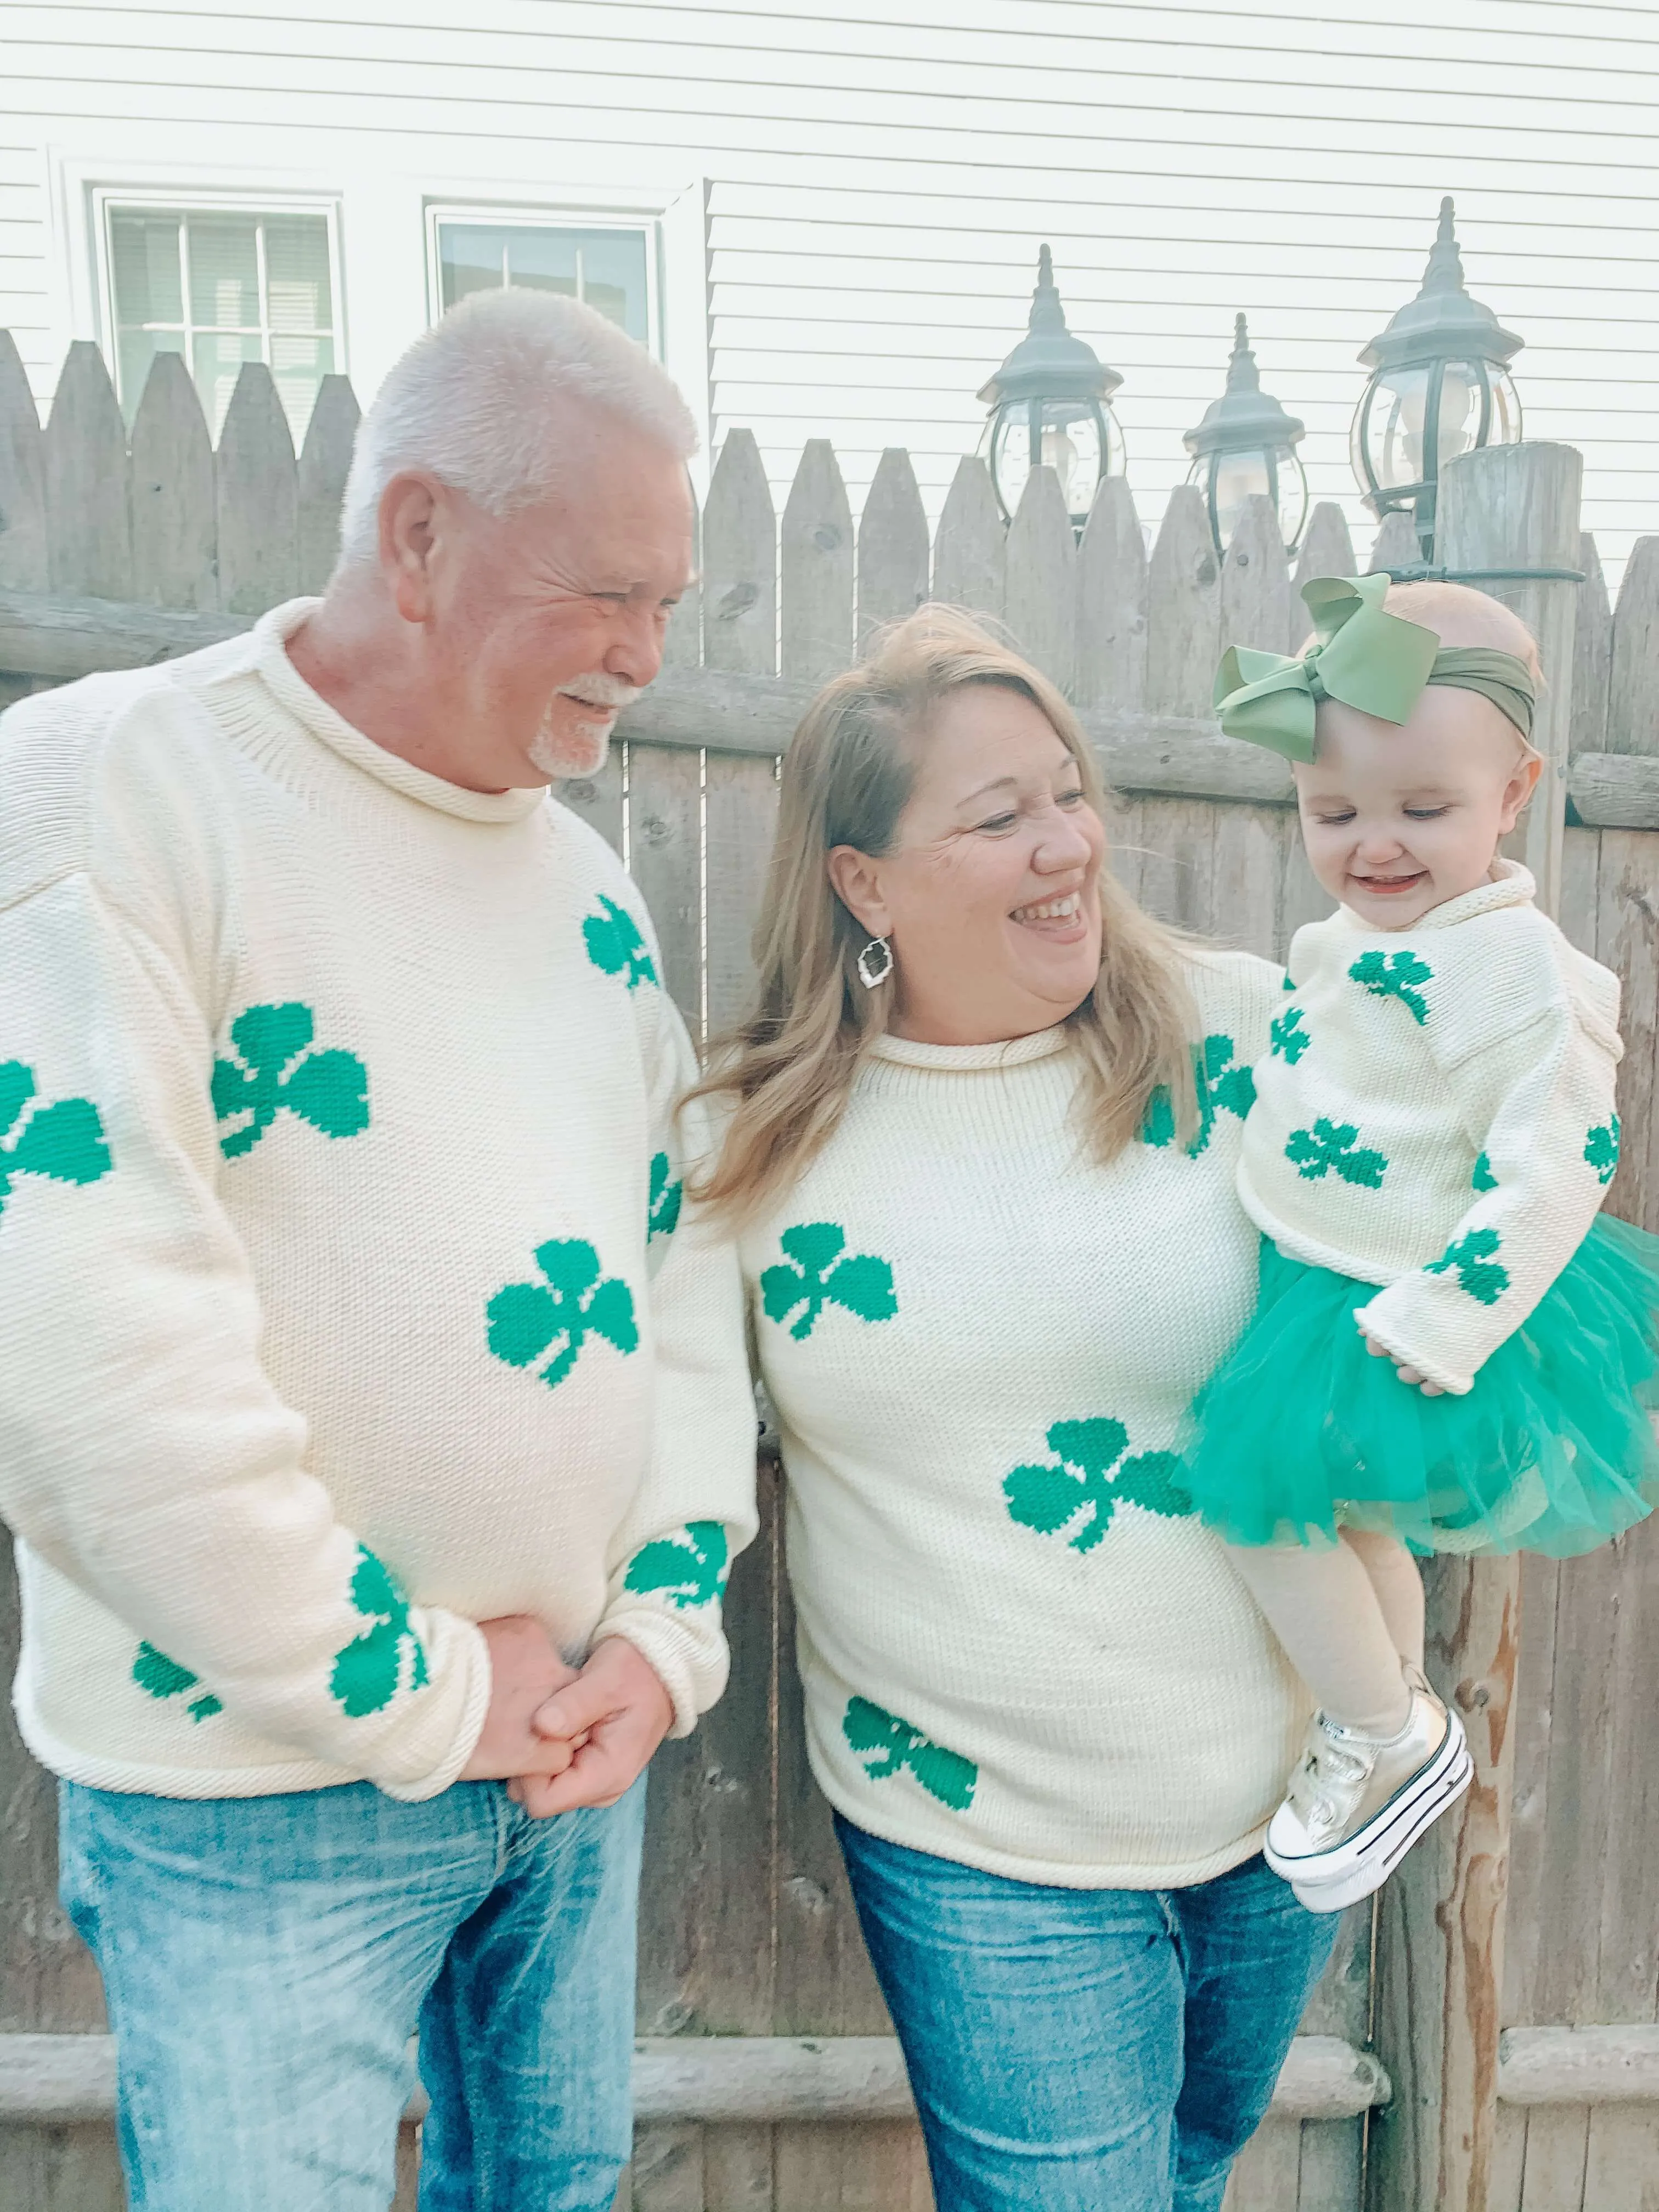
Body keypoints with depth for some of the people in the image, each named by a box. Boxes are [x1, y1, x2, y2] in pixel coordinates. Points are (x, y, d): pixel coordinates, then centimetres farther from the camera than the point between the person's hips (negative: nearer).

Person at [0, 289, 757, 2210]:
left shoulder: (580, 870, 6)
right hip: (261, 1781, -6)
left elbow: (677, 1247, 8)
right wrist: (416, 1691, -16)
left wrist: (669, 1615, -1)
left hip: (577, 1741, 6)